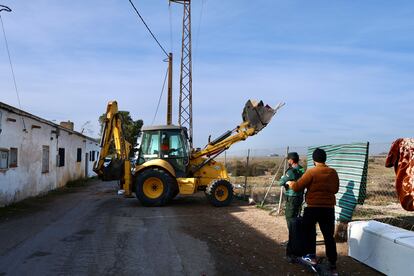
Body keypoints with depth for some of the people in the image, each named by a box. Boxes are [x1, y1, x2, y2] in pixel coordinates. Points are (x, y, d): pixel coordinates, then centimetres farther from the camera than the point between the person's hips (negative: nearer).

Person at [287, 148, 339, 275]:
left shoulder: (311, 172, -12)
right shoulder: (333, 172, 3)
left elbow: (297, 187, -9)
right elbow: (335, 189, 16)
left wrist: (290, 183, 10)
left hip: (313, 207, -4)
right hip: (329, 208, 4)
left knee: (308, 230, 19)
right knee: (329, 236, 10)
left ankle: (311, 256, 17)